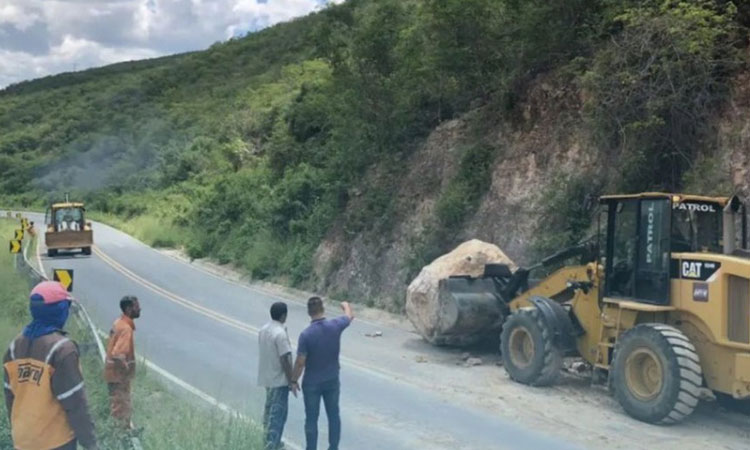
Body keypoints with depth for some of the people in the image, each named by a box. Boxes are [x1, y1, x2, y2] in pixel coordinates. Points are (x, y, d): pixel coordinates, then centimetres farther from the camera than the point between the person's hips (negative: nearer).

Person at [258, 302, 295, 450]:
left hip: (267, 378, 9)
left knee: (270, 410, 20)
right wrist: (291, 381, -15)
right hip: (279, 380, -9)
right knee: (278, 413, -2)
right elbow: (285, 360, -23)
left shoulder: (263, 330, 5)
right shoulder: (281, 333, -23)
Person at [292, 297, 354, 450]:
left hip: (312, 383, -3)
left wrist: (294, 381, -2)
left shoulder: (306, 334, -21)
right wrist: (346, 305, 32)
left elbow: (300, 362, -17)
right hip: (332, 380, 3)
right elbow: (350, 316, 11)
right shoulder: (335, 326, -12)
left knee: (311, 419, 10)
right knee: (334, 416, 16)